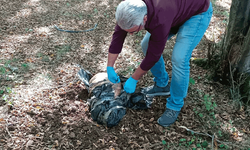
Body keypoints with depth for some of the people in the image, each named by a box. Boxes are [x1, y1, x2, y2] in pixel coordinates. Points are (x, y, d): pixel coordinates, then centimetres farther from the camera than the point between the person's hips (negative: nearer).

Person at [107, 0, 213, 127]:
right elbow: (117, 36, -12)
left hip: (198, 12, -7)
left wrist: (133, 79, -16)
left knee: (179, 59, -20)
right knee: (146, 45, 2)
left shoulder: (159, 22, -43)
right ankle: (162, 85, 22)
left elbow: (153, 56, -29)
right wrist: (109, 67, -8)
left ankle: (175, 106, 0)